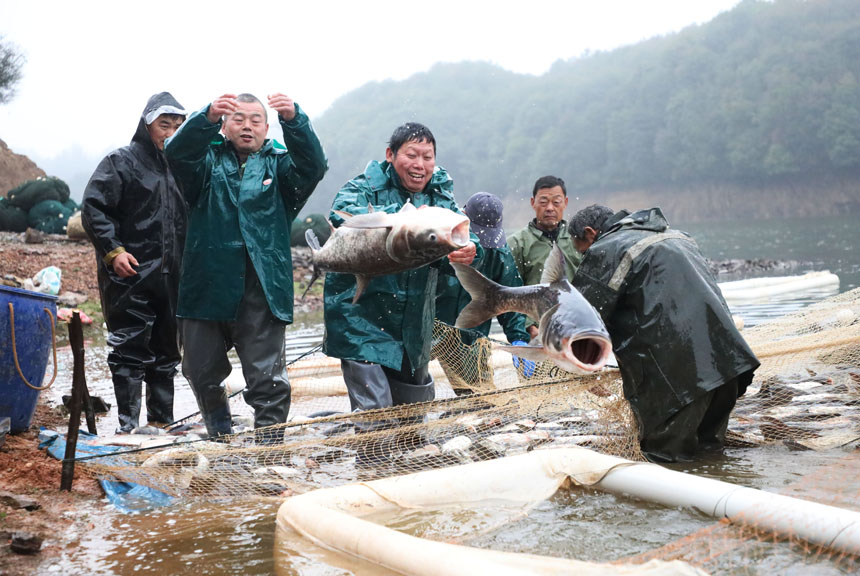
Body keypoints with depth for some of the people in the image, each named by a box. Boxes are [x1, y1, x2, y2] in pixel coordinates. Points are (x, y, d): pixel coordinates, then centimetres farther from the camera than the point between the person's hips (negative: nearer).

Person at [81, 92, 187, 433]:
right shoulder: (121, 162, -3)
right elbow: (93, 208, -9)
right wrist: (113, 250, -18)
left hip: (171, 277, 6)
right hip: (130, 274, -6)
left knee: (166, 352, 12)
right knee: (130, 350, -4)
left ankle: (161, 419, 22)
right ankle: (128, 425, 1)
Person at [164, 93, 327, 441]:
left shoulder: (278, 164, 10)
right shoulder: (208, 161, 10)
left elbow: (313, 166, -11)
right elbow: (177, 153, -11)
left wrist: (294, 120, -30)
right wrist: (207, 117, -32)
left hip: (262, 292, -1)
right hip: (206, 289, 2)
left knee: (267, 380, -6)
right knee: (201, 373, 14)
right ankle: (221, 437, 40)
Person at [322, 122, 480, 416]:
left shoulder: (441, 198, 7)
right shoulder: (366, 188, -8)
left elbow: (465, 231, -6)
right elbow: (341, 215, -30)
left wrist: (469, 250, -31)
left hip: (414, 330, 6)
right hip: (362, 323, -6)